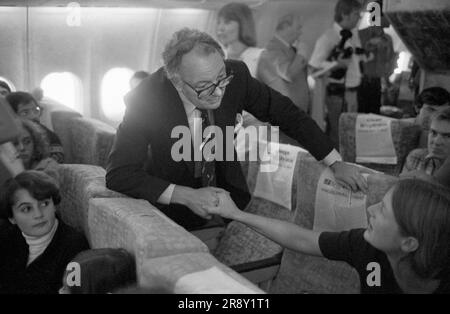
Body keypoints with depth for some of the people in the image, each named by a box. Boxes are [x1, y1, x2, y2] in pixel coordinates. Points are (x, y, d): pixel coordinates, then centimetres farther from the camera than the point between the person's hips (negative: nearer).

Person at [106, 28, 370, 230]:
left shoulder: (236, 75, -18)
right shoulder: (145, 100, -25)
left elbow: (285, 112, -5)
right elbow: (118, 175, -23)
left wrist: (336, 162, -7)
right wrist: (187, 196, -32)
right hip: (172, 204, -3)